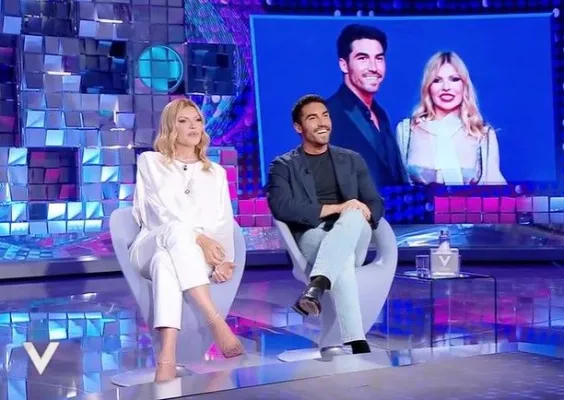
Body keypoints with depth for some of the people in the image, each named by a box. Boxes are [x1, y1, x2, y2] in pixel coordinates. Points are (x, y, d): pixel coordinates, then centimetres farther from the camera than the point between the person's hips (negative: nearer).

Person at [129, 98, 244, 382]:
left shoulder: (216, 172, 24)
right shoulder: (150, 161, 16)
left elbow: (224, 221, 10)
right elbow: (162, 209, -2)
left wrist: (222, 259, -12)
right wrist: (197, 238, -19)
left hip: (198, 255, 2)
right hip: (152, 248, -1)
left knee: (166, 261, -38)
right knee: (177, 232, -40)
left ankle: (167, 356, -55)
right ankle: (217, 323, -52)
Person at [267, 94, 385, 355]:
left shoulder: (352, 160, 22)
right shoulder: (283, 166, 11)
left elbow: (376, 205, 15)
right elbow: (282, 208, -8)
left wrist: (360, 214, -11)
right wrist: (334, 208, -17)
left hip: (354, 240, 2)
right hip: (311, 238, -2)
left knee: (354, 217, -36)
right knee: (343, 257, -39)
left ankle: (316, 287, -55)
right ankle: (356, 342, -49)